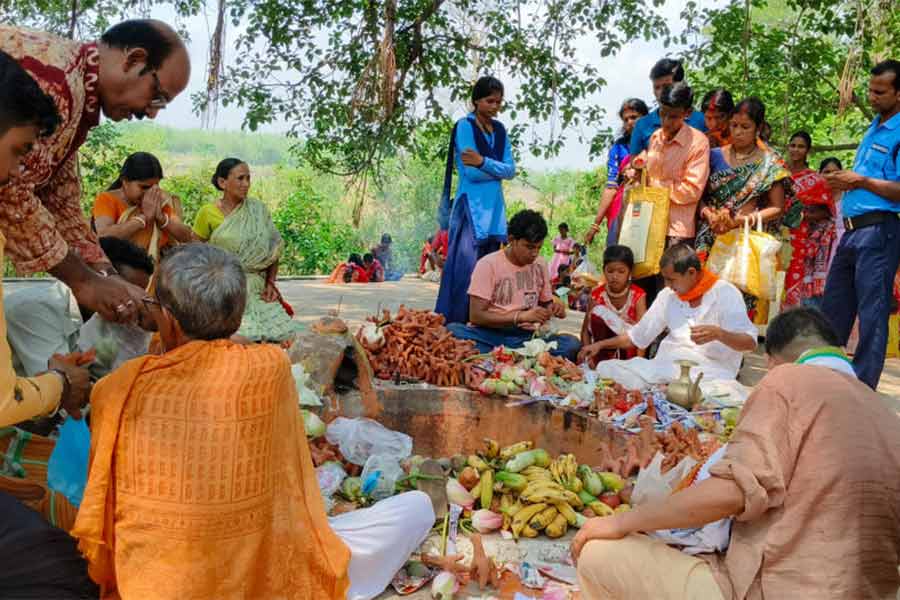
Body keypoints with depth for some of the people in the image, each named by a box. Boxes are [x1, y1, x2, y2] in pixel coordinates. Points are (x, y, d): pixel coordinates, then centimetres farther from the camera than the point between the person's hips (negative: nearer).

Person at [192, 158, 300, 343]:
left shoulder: (259, 210, 7)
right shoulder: (208, 213, -1)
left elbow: (273, 249, 11)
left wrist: (270, 283, 3)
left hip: (256, 290, 3)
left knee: (285, 335, -11)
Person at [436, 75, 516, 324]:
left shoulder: (499, 129, 13)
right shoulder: (465, 126, -5)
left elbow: (511, 171, 2)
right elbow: (471, 173, -14)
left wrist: (483, 162, -13)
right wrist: (499, 169, -1)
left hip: (493, 208, 6)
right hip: (471, 208, -6)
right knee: (465, 265, -10)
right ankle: (451, 322, -5)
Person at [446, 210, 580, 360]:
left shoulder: (540, 265, 10)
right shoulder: (488, 264, -5)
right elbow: (476, 316, -11)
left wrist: (554, 308, 0)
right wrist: (520, 316, -20)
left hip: (527, 336, 4)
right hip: (491, 334, -3)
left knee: (571, 344, -25)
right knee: (453, 330, -34)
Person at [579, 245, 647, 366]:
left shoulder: (638, 296, -10)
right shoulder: (597, 295, -7)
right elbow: (586, 330, -8)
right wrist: (588, 354, -25)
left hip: (628, 351, -1)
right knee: (598, 312, -24)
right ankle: (602, 361, -20)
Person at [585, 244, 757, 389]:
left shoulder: (725, 294, -2)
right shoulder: (668, 295, 16)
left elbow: (750, 342, -10)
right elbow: (637, 336, 21)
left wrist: (718, 333, -29)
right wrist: (602, 344, 12)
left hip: (708, 371, -5)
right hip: (665, 365, 5)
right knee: (606, 368, -16)